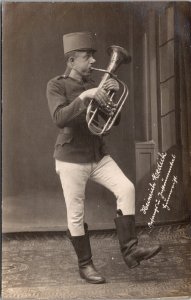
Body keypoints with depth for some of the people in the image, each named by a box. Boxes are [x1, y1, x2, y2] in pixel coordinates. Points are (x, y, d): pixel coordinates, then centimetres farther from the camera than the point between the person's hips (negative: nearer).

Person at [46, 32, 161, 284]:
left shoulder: (93, 85, 9)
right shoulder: (57, 85, -6)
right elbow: (59, 119, -22)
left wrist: (113, 95, -9)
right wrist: (85, 96, -31)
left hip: (98, 156, 5)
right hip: (72, 159, -4)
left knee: (126, 188, -15)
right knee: (76, 214, 1)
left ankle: (130, 249, -10)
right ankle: (85, 265, 17)